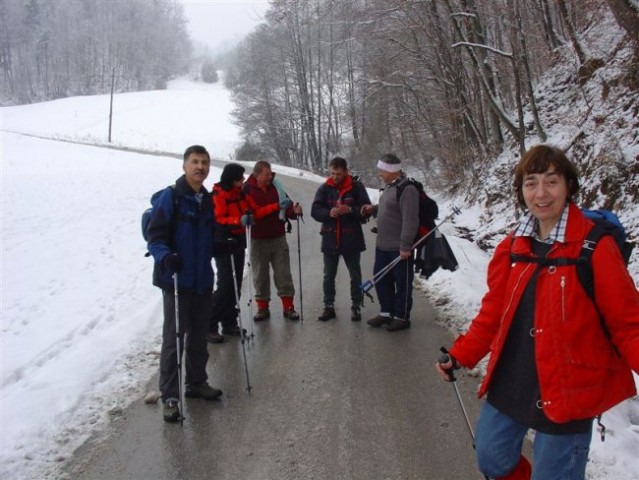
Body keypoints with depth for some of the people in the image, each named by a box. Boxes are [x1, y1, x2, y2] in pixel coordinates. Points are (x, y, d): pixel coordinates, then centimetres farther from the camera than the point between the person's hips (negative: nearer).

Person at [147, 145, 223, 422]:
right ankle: (169, 395, 8)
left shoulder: (208, 200, 11)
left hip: (203, 280, 7)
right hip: (176, 279, -7)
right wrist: (165, 256, -30)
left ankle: (196, 383, 32)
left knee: (199, 335, 17)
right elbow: (155, 234, -15)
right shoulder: (171, 196, -10)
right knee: (174, 338, -2)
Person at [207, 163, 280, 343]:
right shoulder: (218, 195, -14)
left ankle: (229, 323, 20)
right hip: (224, 245, -8)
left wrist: (277, 206, 6)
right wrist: (239, 220, -38)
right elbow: (218, 219, -23)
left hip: (238, 244, 8)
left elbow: (256, 211, 12)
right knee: (225, 286, -10)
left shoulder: (241, 194, 9)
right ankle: (209, 326, -2)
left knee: (235, 286, 10)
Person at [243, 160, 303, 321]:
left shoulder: (276, 187, 2)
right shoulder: (247, 189, -7)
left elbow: (286, 207, 6)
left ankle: (288, 307, 15)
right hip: (257, 241, -2)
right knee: (260, 276, 8)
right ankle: (263, 308, 21)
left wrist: (294, 211, -15)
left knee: (283, 274, 5)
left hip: (278, 238, 2)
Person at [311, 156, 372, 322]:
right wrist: (329, 213, -22)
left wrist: (350, 210, -24)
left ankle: (356, 307, 21)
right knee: (328, 276, 10)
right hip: (330, 239, 2)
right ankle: (329, 307, 22)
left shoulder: (356, 187, -6)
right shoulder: (324, 188, 0)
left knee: (355, 276, 9)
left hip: (352, 239, -2)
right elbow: (315, 211, -3)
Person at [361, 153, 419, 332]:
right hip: (382, 245, 10)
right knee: (381, 279, 16)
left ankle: (401, 317, 16)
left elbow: (410, 220, -23)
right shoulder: (389, 186, 11)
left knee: (402, 283, 4)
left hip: (399, 248, -10)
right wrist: (373, 209, 8)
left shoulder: (406, 190, -20)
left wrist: (406, 246, -24)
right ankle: (386, 312, 29)